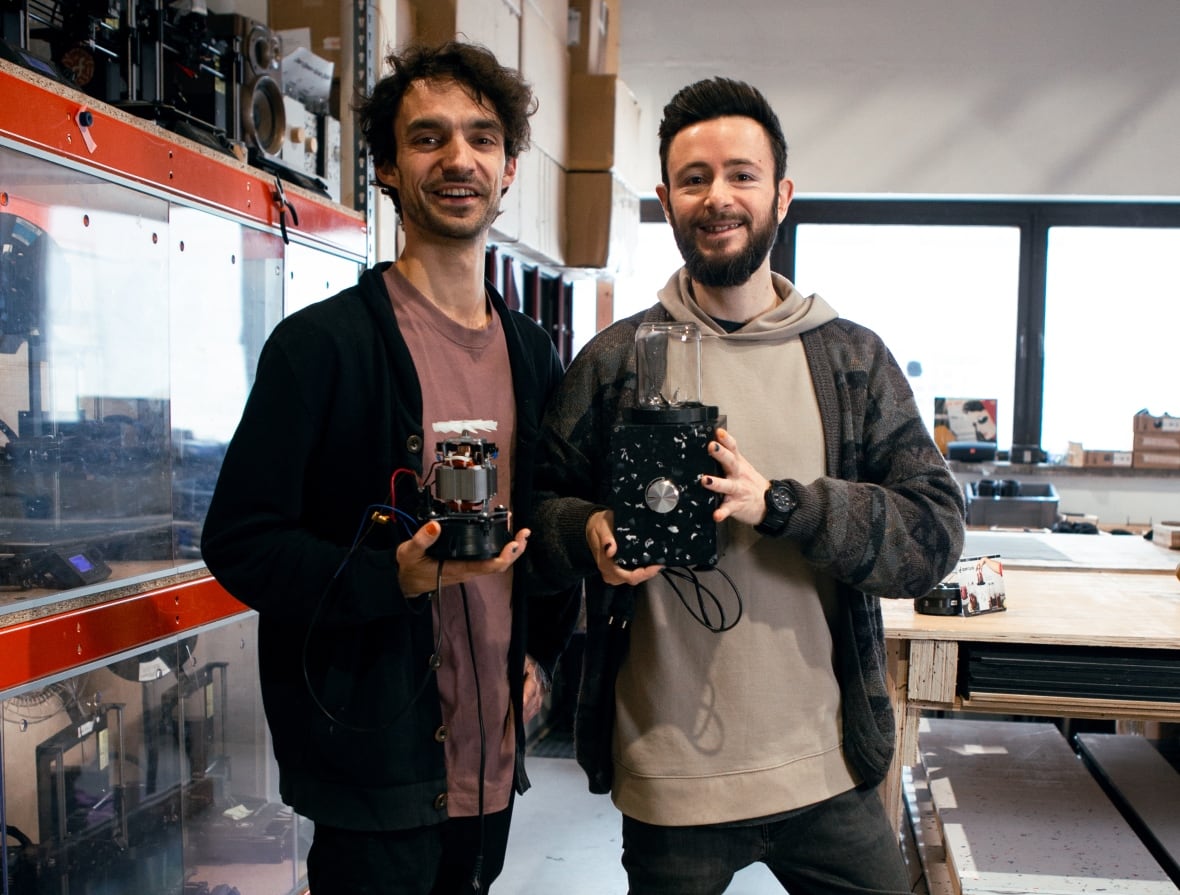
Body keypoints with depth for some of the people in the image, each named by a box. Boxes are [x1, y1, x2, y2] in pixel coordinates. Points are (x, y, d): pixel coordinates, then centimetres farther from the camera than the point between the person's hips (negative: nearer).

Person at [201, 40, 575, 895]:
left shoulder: (533, 353, 8)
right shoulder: (322, 342, -11)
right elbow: (239, 542, -13)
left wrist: (543, 655, 7)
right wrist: (395, 577, -26)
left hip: (495, 754, 6)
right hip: (375, 763, -6)